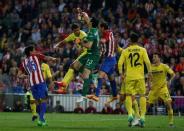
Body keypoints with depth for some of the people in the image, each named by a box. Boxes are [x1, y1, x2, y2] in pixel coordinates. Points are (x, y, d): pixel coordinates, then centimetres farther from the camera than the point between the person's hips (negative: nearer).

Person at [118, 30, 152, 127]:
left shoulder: (125, 51, 4)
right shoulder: (142, 50, 2)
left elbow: (120, 63, -4)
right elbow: (147, 62, -7)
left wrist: (121, 73, 2)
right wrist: (149, 72, 0)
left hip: (129, 76, 0)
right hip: (140, 76, 0)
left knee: (128, 95, 8)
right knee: (142, 95, 6)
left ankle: (130, 114, -11)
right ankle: (142, 116, -2)